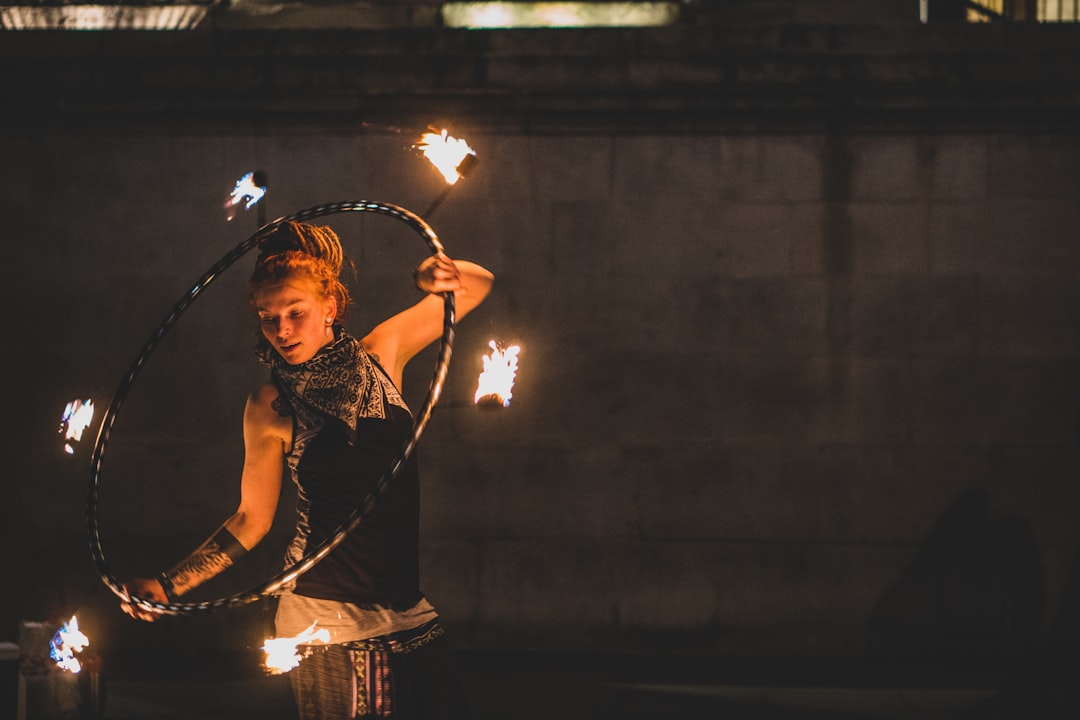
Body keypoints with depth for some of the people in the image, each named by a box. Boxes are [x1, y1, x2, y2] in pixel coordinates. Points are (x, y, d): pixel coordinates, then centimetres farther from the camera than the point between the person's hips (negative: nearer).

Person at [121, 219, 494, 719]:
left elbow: (477, 285, 11)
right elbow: (252, 519, 3)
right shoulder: (271, 407, -3)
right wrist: (169, 586, -3)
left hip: (408, 610, 4)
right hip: (325, 615, -3)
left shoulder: (381, 352, 3)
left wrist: (436, 278, -11)